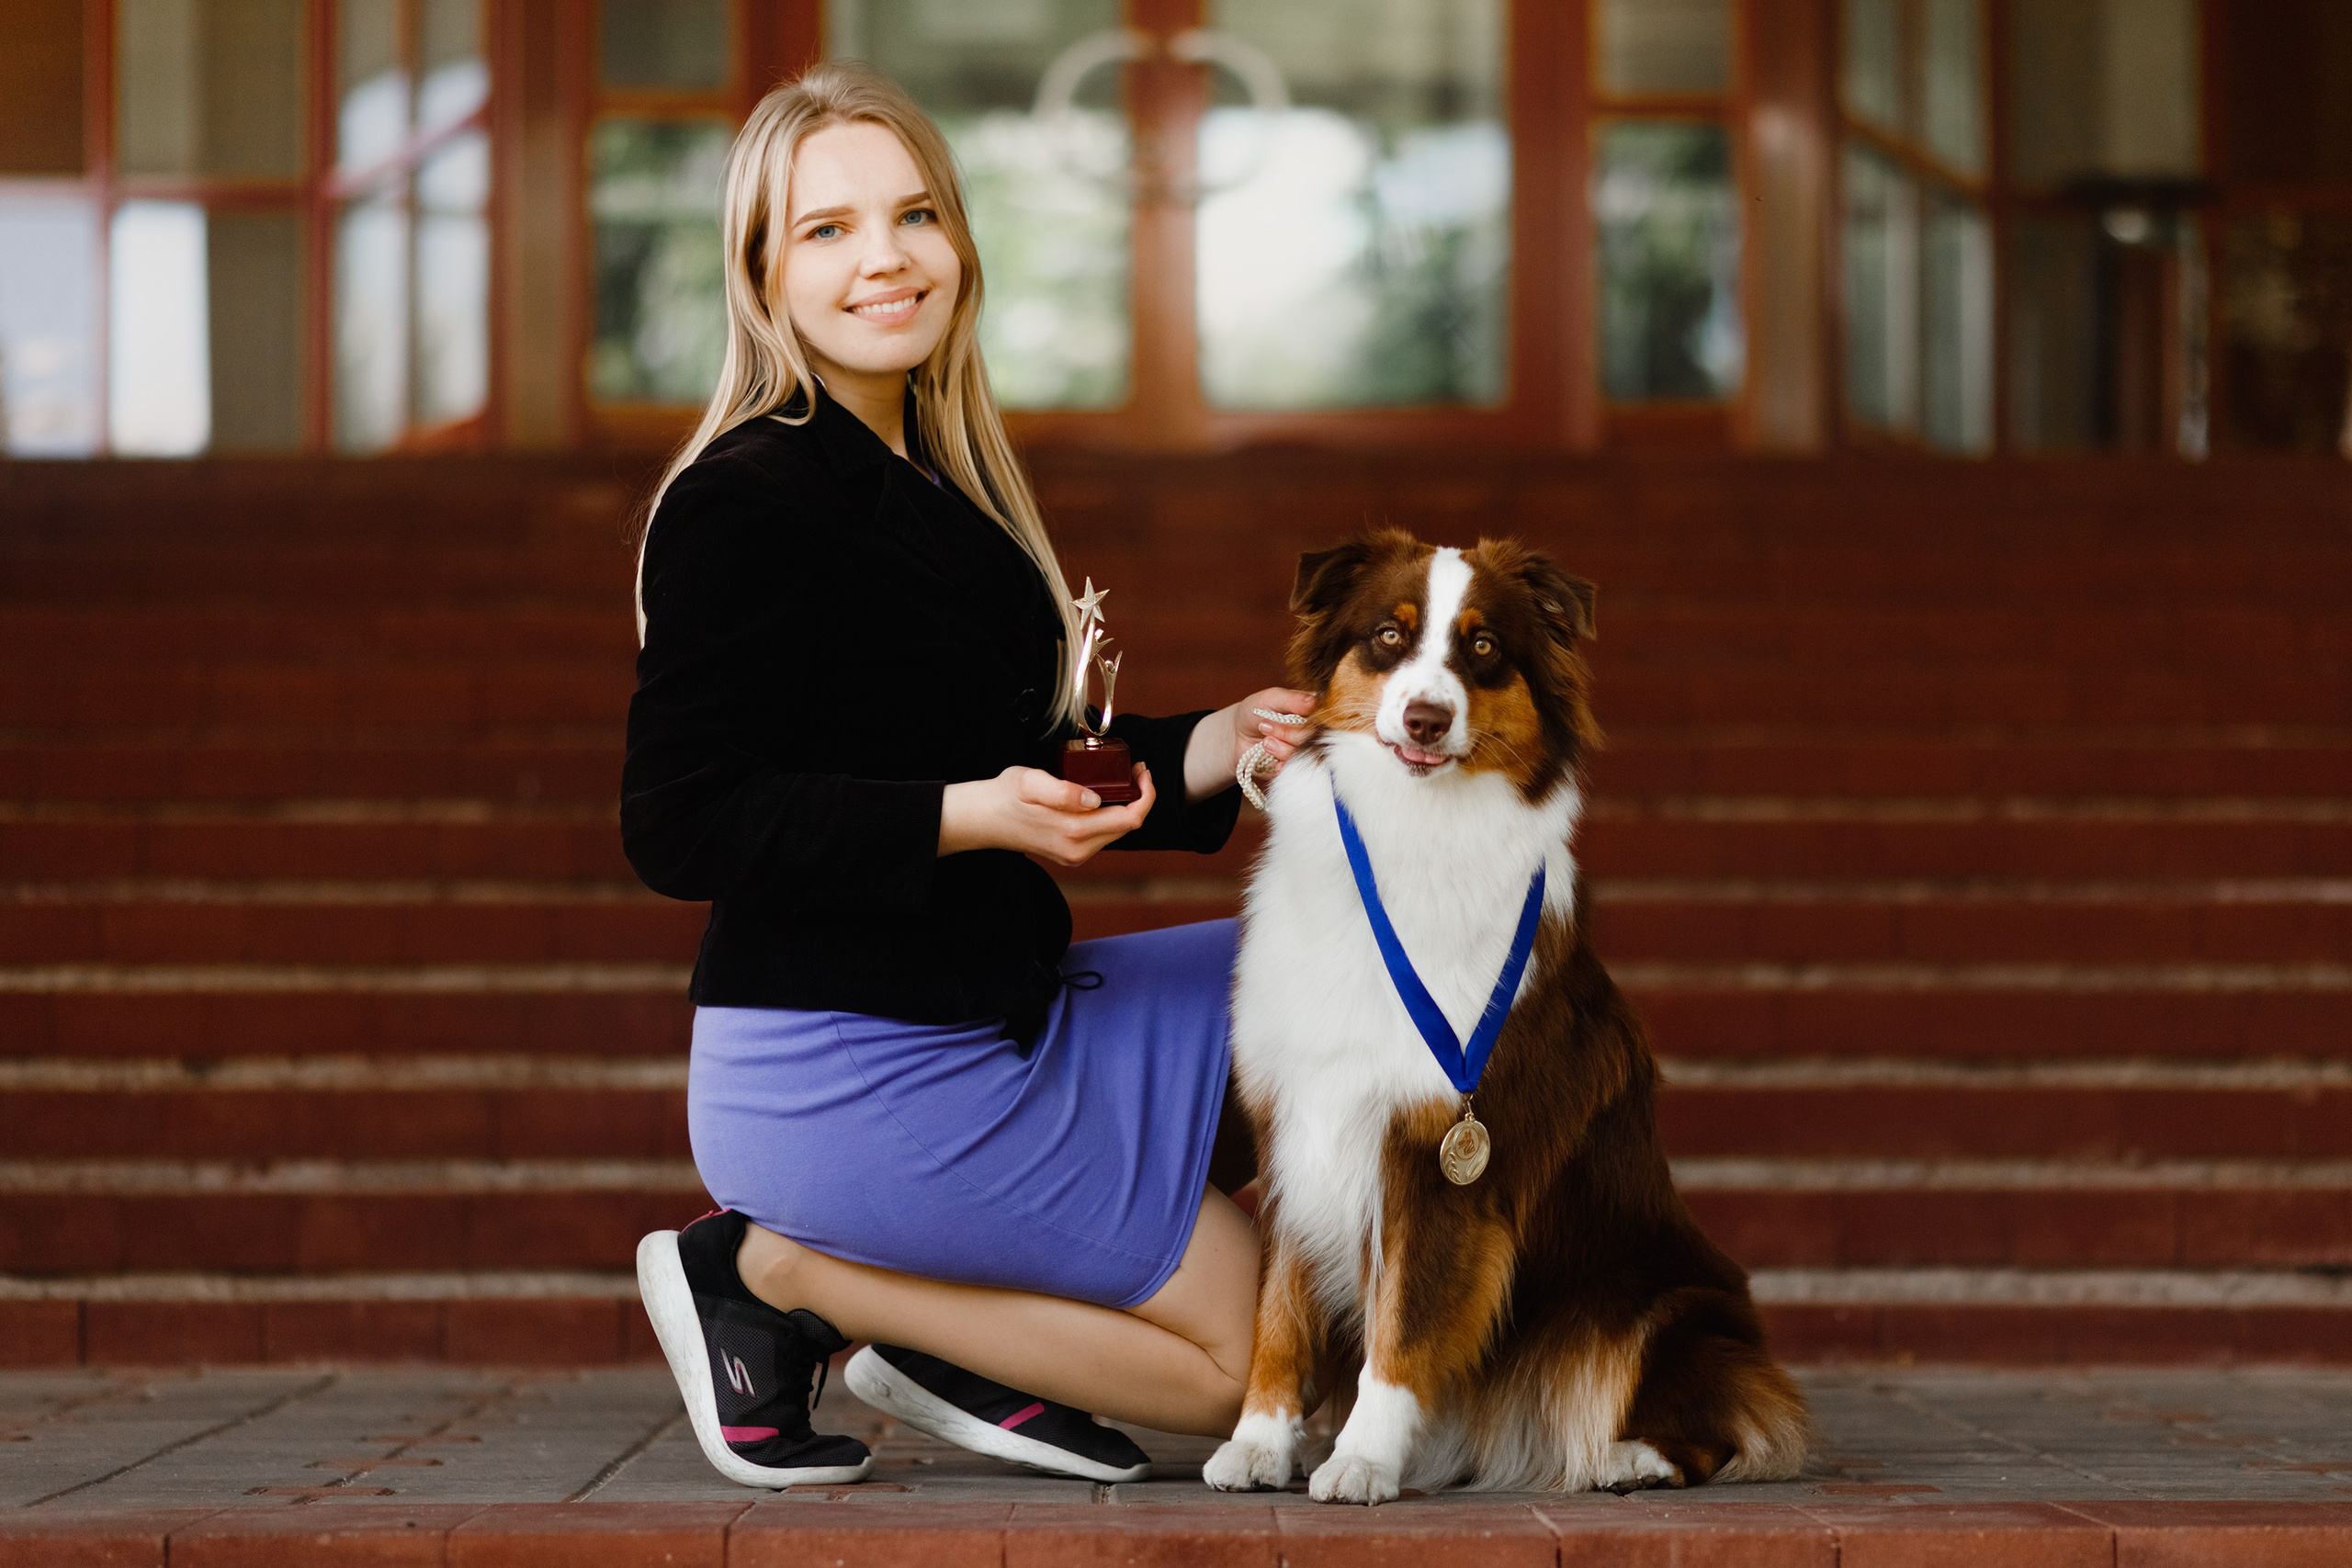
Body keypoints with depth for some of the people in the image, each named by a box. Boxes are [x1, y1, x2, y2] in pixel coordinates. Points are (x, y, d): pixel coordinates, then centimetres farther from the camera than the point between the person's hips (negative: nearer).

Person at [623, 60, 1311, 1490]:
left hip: (997, 1021, 9)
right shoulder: (744, 502, -16)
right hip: (846, 1082, -9)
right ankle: (776, 1273, 0)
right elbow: (680, 828, -21)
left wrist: (1196, 757, 3)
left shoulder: (940, 488, 13)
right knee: (1250, 1345, -6)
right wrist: (969, 817, -27)